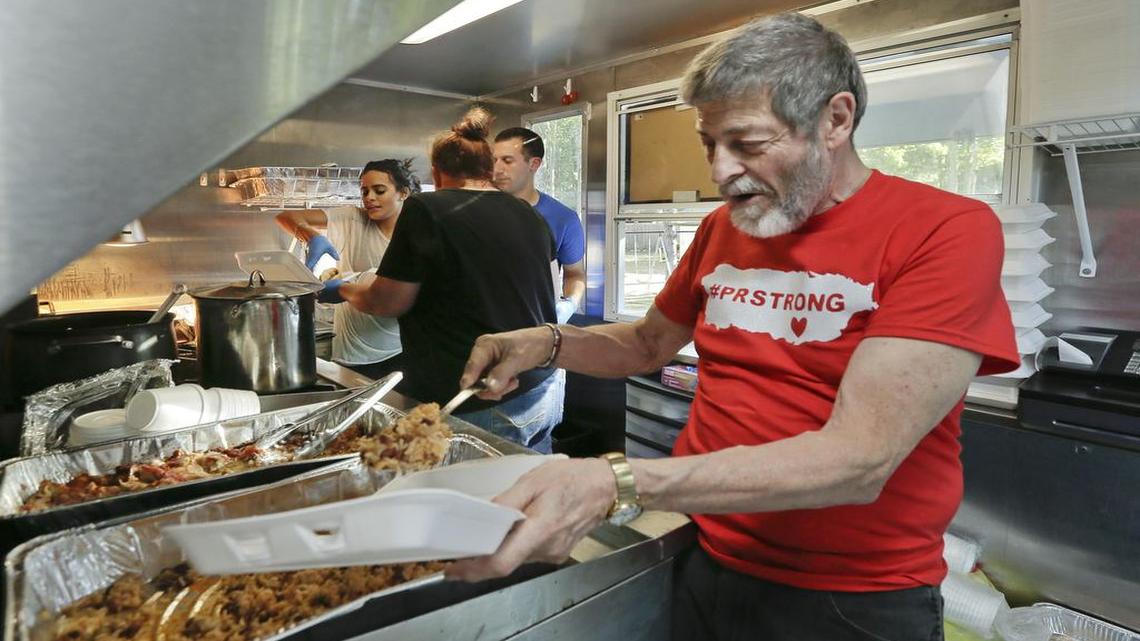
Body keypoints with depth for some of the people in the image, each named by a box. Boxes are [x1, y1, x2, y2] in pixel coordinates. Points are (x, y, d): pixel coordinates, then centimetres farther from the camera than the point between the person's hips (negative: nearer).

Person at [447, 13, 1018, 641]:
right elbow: (649, 343, 15)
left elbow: (860, 460, -27)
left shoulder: (948, 230, -17)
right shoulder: (720, 228, 2)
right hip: (706, 563, 5)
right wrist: (549, 342, -4)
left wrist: (614, 483, -35)